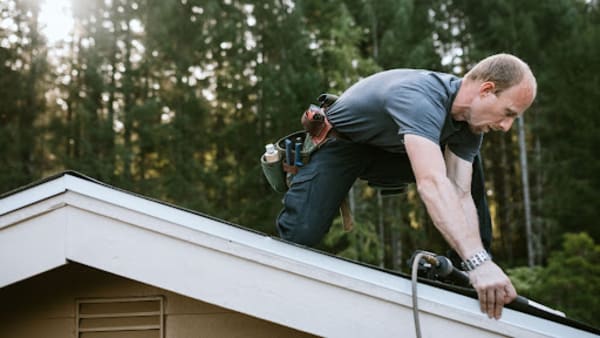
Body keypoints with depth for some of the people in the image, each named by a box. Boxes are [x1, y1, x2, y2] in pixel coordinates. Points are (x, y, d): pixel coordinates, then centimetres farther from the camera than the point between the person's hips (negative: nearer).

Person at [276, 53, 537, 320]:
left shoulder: (470, 118, -12)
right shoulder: (421, 98, -39)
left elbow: (460, 195, -18)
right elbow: (432, 184, -52)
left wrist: (481, 263, -30)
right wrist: (477, 262, -60)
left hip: (389, 152, 7)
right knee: (300, 235, -28)